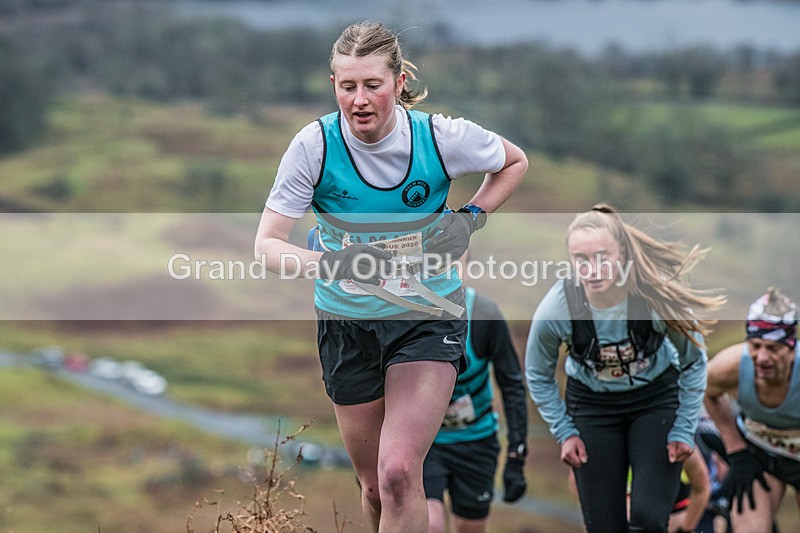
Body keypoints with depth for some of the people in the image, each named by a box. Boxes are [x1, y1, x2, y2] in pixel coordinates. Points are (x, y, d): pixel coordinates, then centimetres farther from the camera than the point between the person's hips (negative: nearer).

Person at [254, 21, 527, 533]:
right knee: (376, 489, 11)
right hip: (346, 323, 2)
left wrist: (471, 218, -6)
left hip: (428, 318, -2)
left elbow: (514, 163, 8)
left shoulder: (440, 136, -13)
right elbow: (267, 245, -16)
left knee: (399, 475, -20)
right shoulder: (315, 145, -14)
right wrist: (326, 262, -34)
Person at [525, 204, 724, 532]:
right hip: (591, 404, 1)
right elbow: (538, 375, -4)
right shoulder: (554, 311, -27)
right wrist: (563, 432, -6)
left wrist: (684, 429, -8)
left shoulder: (659, 296, -28)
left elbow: (694, 362, -8)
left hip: (657, 398, -1)